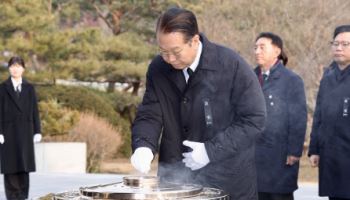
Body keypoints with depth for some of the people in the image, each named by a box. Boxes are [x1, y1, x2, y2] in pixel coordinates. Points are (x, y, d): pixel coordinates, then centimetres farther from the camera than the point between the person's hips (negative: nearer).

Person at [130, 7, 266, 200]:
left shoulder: (232, 65, -14)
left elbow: (254, 119, -11)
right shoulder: (158, 69, -1)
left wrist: (212, 150, -18)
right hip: (176, 180, 3)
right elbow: (149, 115, 2)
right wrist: (143, 146, -20)